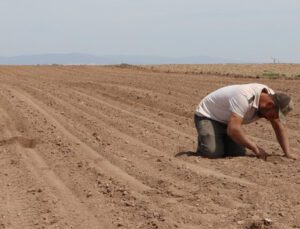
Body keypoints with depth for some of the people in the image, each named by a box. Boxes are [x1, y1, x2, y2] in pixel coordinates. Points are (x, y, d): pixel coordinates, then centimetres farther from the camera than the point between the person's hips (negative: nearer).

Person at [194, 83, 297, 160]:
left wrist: (288, 153, -16)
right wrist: (255, 148, -35)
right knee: (213, 152, -26)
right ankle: (203, 141, 6)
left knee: (238, 153, -10)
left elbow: (279, 127, -5)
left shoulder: (272, 98, -13)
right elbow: (233, 129, -44)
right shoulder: (245, 98, -39)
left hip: (227, 121, 7)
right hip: (207, 116, -7)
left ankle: (220, 142, 18)